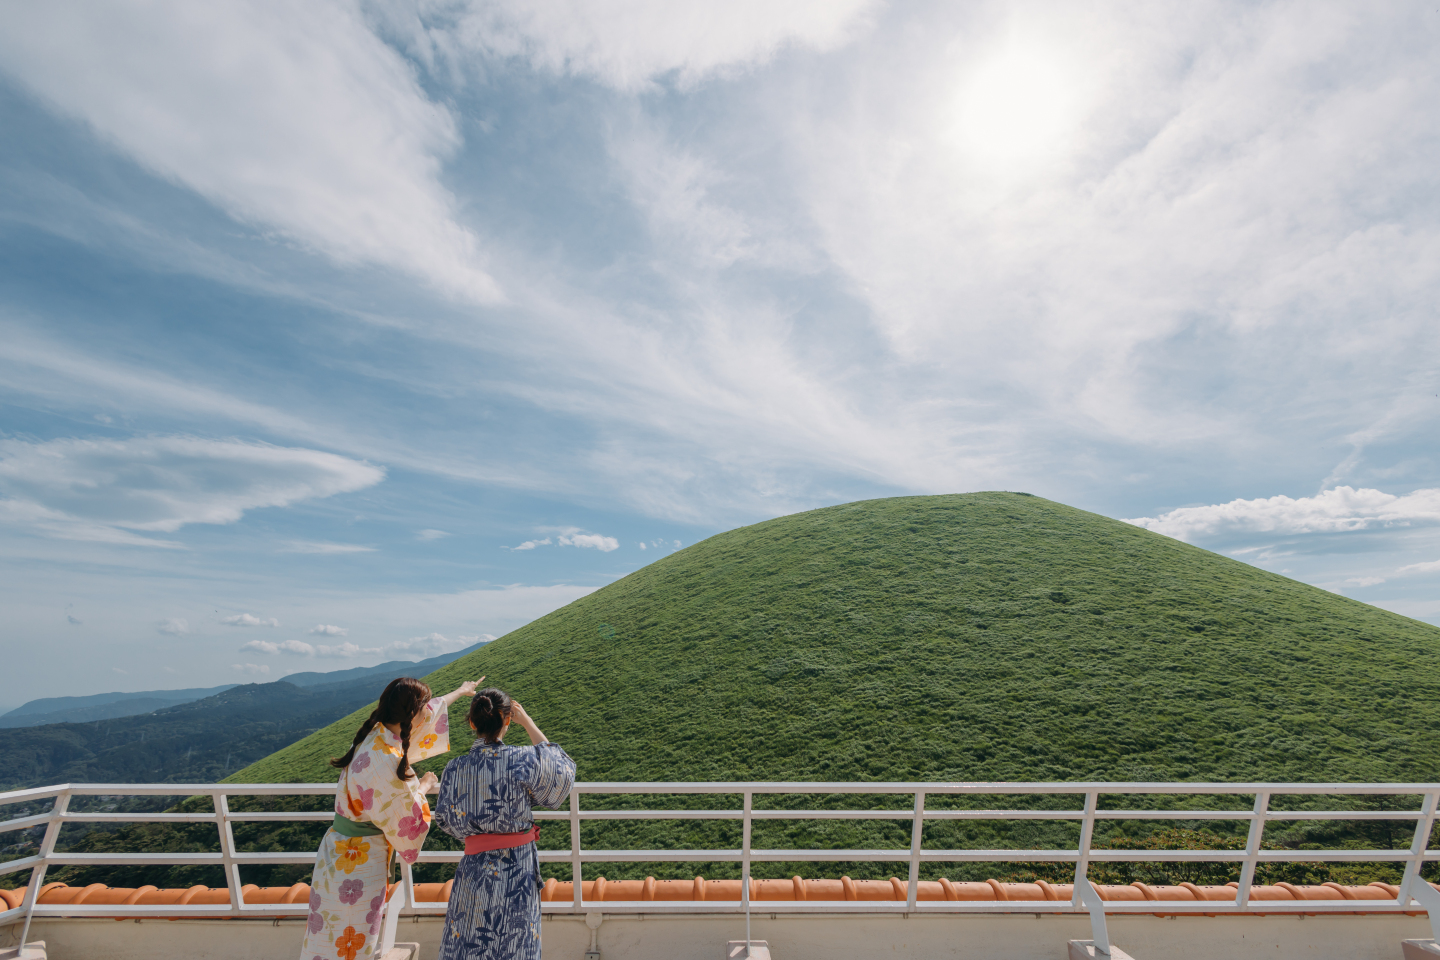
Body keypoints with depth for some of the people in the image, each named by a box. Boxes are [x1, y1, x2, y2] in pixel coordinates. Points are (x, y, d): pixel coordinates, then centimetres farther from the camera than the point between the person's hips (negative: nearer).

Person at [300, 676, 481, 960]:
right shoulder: (385, 761, -32)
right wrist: (423, 788, -2)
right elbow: (403, 819, -20)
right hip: (358, 861, -8)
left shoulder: (378, 734, -5)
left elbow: (424, 715, 13)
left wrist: (460, 692, 25)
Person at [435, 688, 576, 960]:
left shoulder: (454, 769, -11)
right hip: (518, 869, -2)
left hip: (474, 872, 2)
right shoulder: (522, 761, -20)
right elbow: (560, 769, 0)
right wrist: (528, 723, 0)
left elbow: (446, 821, 3)